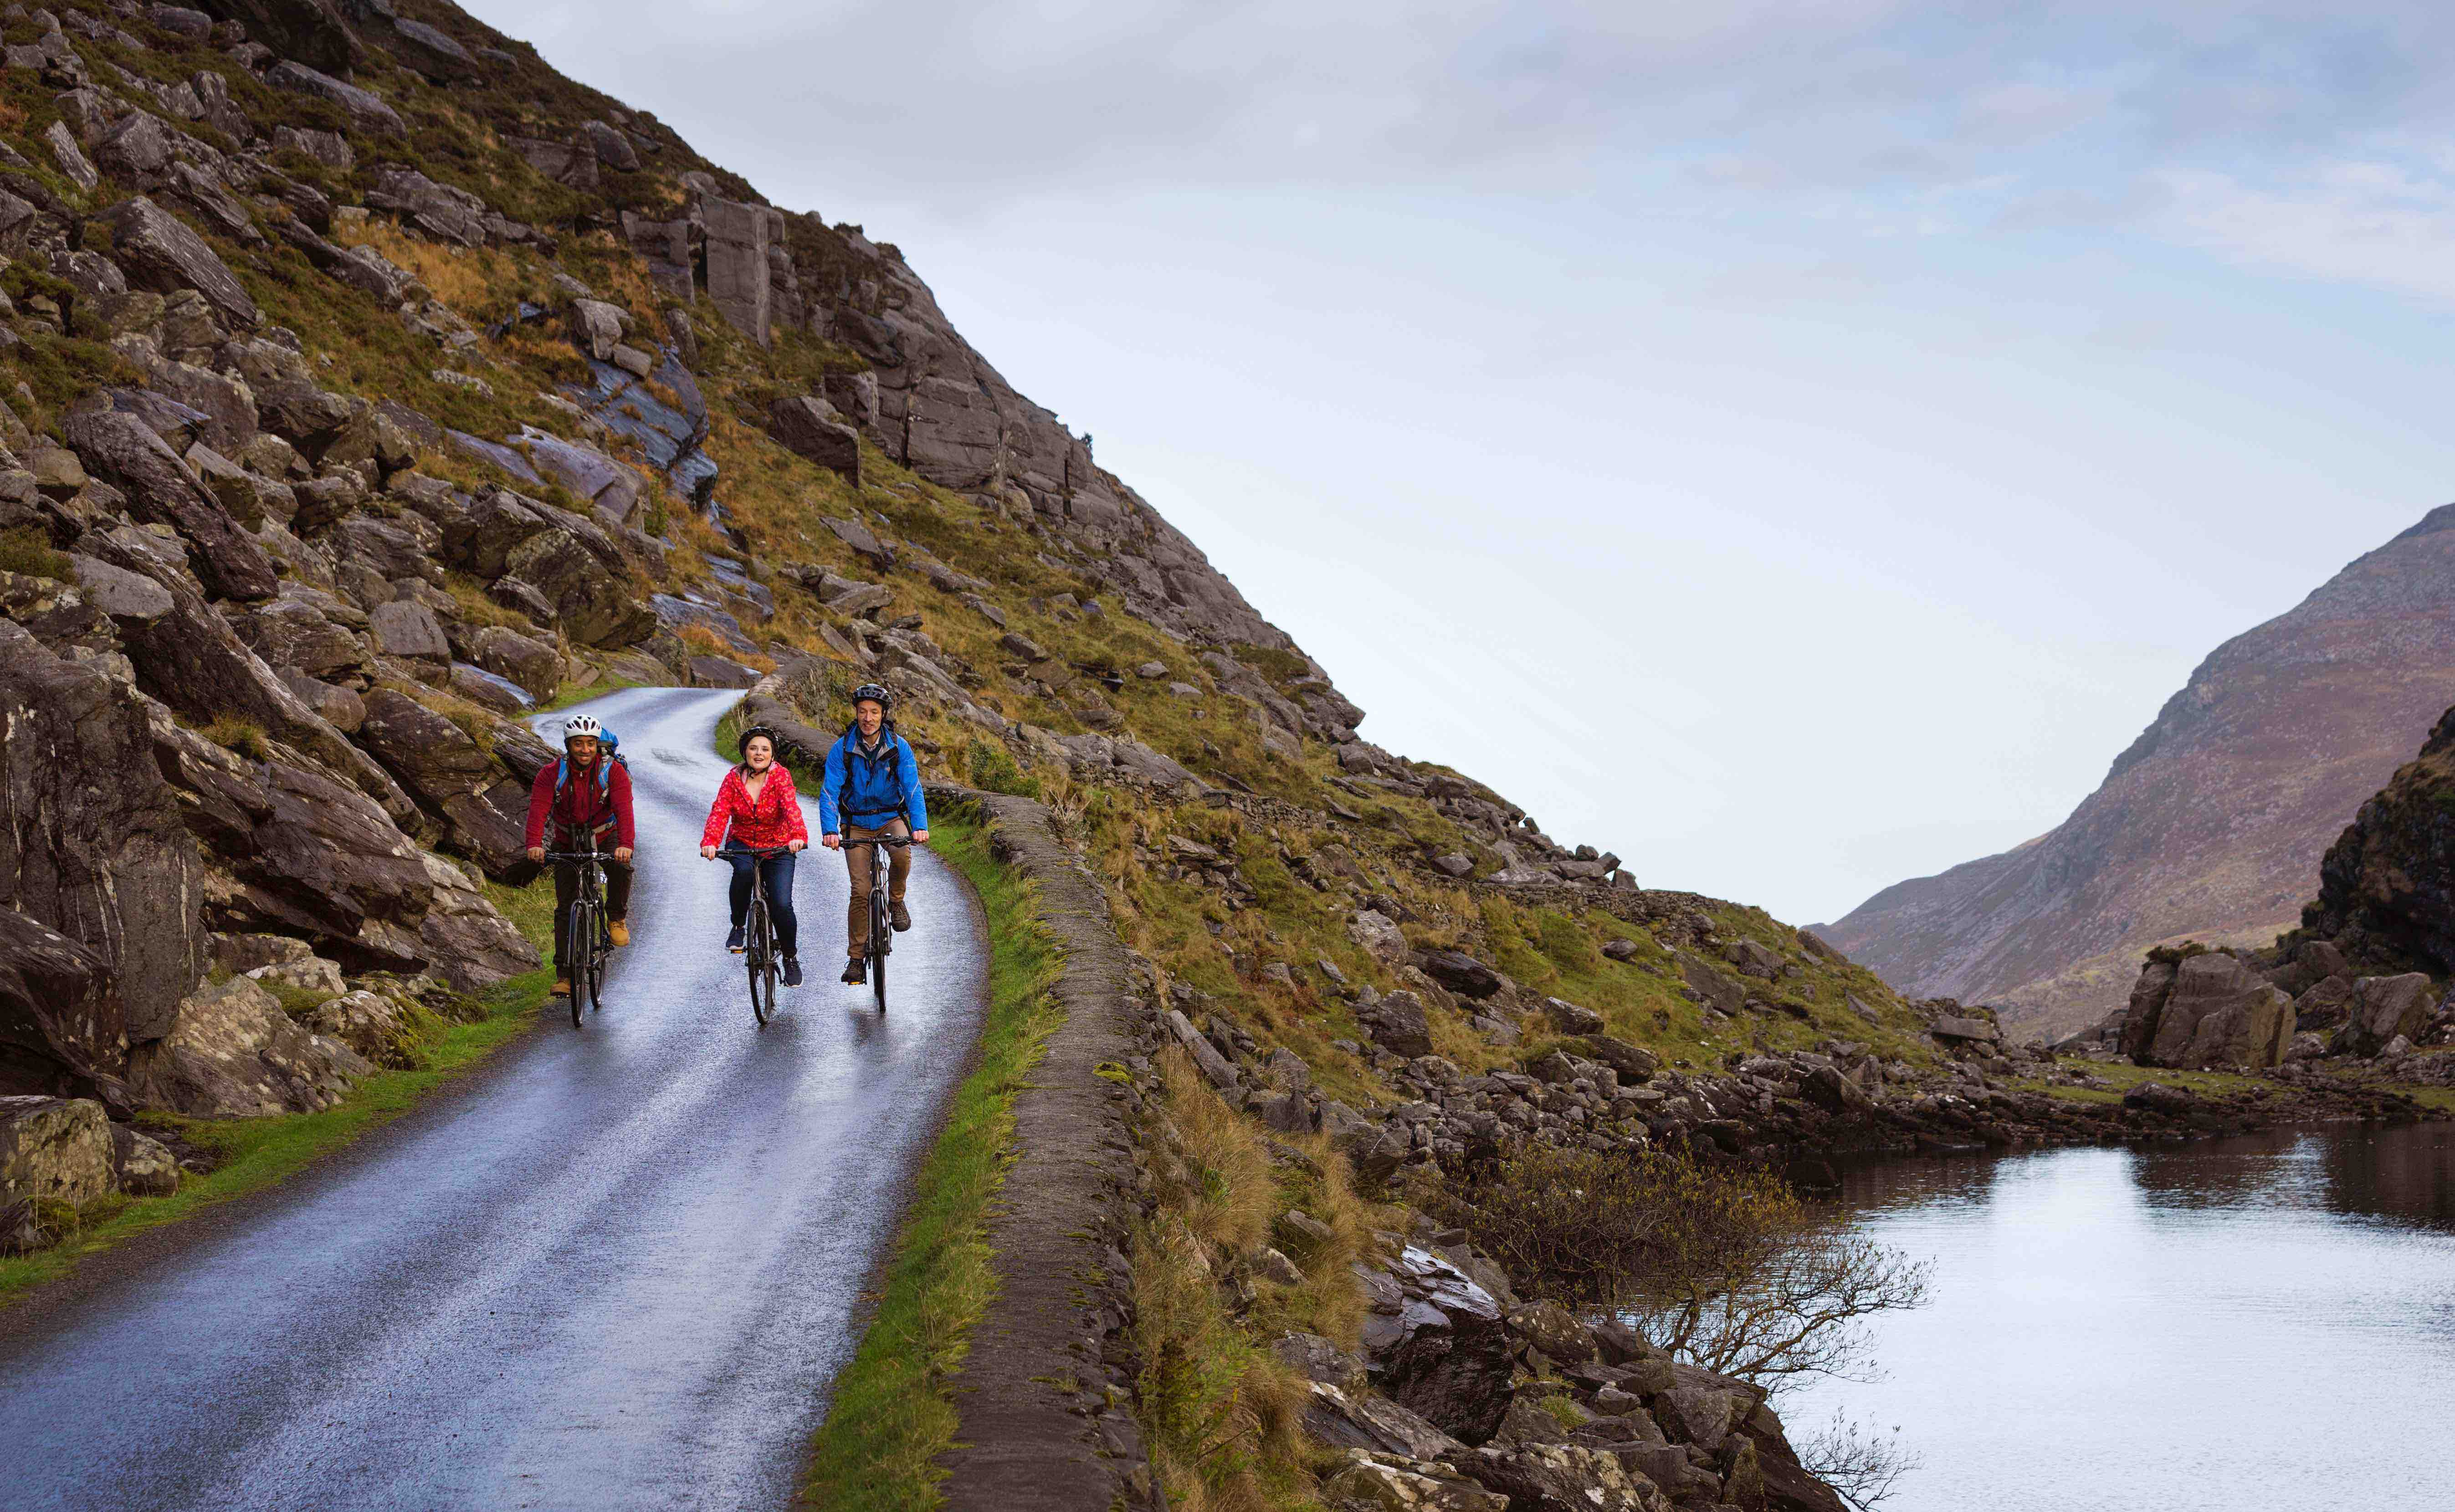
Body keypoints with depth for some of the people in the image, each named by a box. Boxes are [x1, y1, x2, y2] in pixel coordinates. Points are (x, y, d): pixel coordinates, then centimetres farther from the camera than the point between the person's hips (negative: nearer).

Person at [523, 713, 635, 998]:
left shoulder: (614, 771, -19)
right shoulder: (551, 774, -16)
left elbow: (624, 809, -32)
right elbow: (538, 810, -29)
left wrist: (625, 845, -50)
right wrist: (535, 844, -48)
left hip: (605, 838, -1)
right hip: (567, 843, 1)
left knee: (621, 868, -33)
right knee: (566, 909, -4)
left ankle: (617, 918, -7)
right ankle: (564, 973, 3)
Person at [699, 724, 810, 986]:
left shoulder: (781, 776, -13)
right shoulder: (734, 778, -8)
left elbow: (791, 807, -29)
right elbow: (719, 812, -21)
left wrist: (798, 836, -49)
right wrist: (710, 842, -40)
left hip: (778, 848, -1)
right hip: (742, 844, 1)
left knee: (782, 905, -15)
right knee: (744, 870, -34)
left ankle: (791, 957, 11)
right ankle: (738, 927, -10)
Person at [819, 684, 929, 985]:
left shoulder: (898, 747, -11)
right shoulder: (842, 749, -13)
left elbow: (913, 788, -17)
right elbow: (829, 793, -17)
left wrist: (920, 826, -33)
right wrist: (830, 831, -33)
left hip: (891, 817, 0)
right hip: (856, 824, 0)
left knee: (902, 853, -33)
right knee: (860, 890, -10)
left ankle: (896, 902, -4)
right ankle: (857, 958, 1)